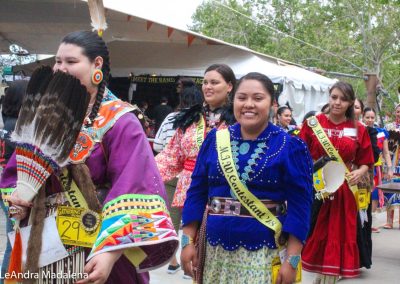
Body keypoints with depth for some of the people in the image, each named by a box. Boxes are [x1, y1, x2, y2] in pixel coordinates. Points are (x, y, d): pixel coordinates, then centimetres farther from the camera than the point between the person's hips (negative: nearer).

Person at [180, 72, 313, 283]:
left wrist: (292, 260, -13)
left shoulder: (289, 147, -6)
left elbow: (299, 204, -8)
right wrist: (188, 240, 1)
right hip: (215, 250, 3)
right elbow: (197, 192, 7)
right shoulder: (215, 140, 4)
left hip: (265, 252, -3)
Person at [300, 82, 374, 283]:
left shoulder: (359, 130, 3)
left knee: (337, 236, 5)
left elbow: (365, 162, 8)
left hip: (343, 191, 1)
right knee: (311, 234, 3)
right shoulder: (313, 122, 0)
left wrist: (359, 173, -12)